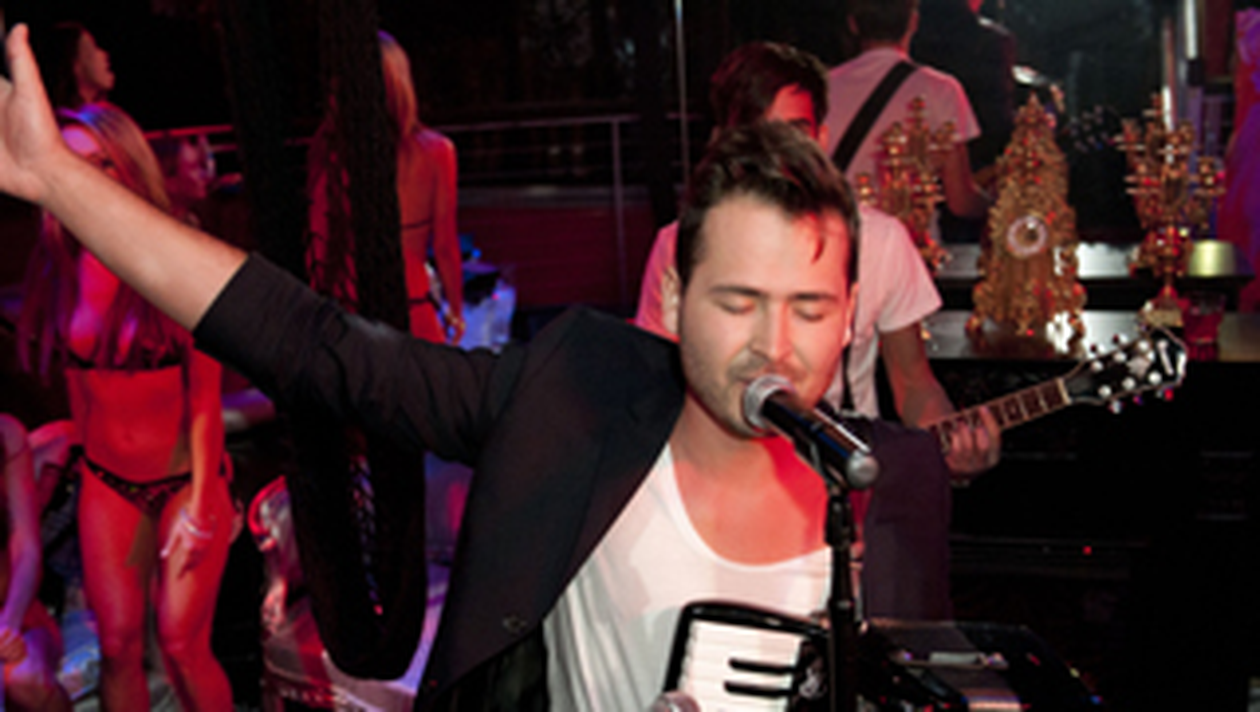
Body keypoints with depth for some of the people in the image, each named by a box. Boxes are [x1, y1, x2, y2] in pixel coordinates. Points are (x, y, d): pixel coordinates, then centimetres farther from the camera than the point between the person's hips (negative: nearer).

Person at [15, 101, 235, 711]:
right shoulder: (61, 268, -2)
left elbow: (205, 393, -13)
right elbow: (77, 381, 9)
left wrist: (199, 504, -14)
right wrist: (85, 452, 13)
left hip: (186, 478, -3)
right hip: (107, 484, 4)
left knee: (183, 645, -5)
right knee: (118, 644, 2)